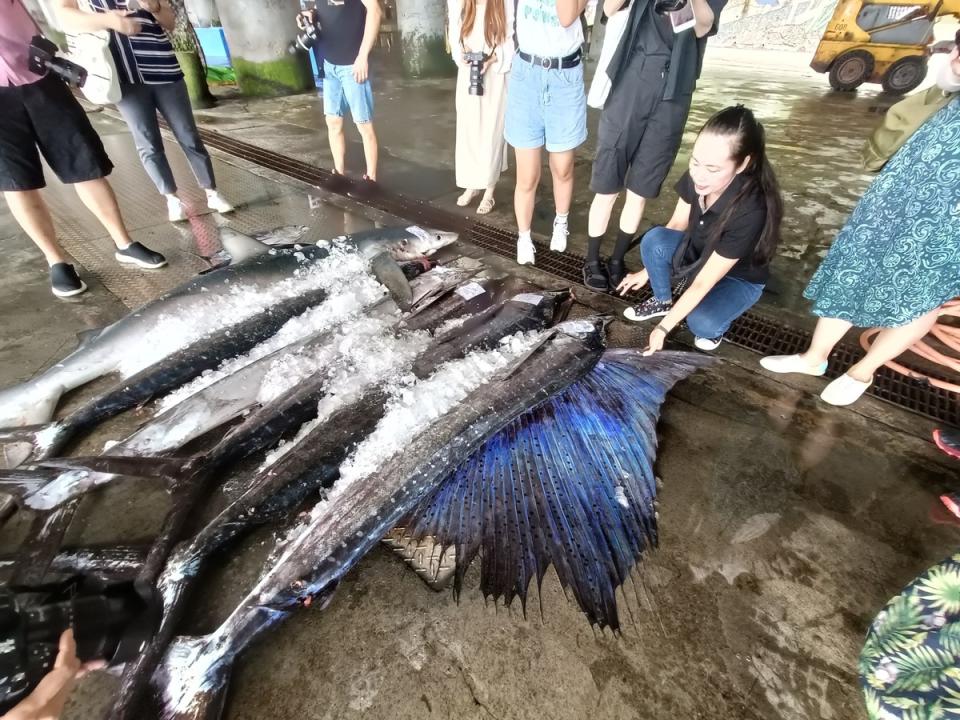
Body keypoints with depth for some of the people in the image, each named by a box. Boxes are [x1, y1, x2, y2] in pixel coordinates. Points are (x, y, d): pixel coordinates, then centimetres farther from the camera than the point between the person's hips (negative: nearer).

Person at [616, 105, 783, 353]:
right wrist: (648, 271, 3)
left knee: (701, 323, -33)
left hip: (739, 277, -5)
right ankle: (663, 301, 1)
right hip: (700, 253, 5)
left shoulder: (750, 211, -37)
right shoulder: (696, 178, -23)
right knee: (654, 240, -24)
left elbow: (703, 283, -33)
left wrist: (663, 328, -29)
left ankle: (717, 324, 4)